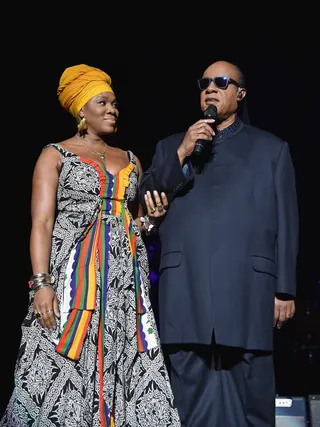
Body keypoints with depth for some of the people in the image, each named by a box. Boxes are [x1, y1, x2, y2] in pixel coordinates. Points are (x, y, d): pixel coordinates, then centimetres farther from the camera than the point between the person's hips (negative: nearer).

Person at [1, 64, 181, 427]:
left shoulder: (130, 160, 18)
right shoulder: (56, 155, 5)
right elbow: (41, 223, -5)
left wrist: (150, 218, 2)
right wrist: (42, 284, -16)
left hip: (126, 279, 4)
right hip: (73, 274, -4)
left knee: (124, 371, -1)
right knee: (61, 372, -8)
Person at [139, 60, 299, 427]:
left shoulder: (271, 148, 18)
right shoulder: (170, 146, 22)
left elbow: (286, 222, 10)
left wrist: (285, 290, 2)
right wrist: (181, 154, -2)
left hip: (247, 289, -1)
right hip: (185, 290, 2)